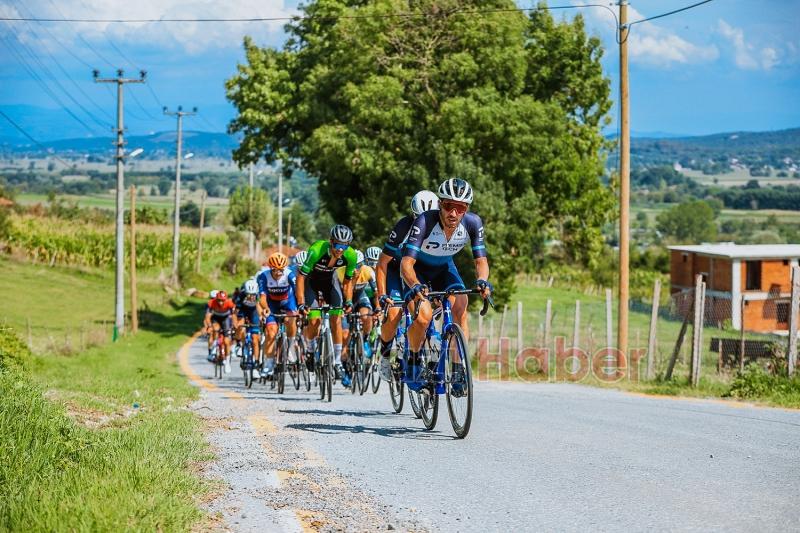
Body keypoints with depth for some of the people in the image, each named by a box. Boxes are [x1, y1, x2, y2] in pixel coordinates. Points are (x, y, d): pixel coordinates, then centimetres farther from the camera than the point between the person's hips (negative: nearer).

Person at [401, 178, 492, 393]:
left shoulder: (472, 223, -25)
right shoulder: (424, 222, -35)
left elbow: (480, 260, -18)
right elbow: (406, 263, -39)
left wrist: (482, 280, -40)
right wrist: (416, 286, -59)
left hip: (444, 268, 3)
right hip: (418, 269, -3)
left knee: (460, 310, -22)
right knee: (424, 316, -25)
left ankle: (458, 370, -13)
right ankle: (412, 361, 3)